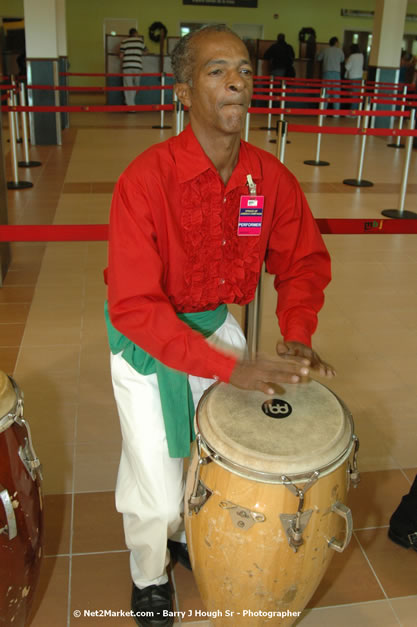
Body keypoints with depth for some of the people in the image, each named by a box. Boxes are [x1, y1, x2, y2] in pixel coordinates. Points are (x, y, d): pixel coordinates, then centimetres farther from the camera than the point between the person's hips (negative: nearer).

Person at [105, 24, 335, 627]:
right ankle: (149, 578, 38)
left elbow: (304, 260, 2)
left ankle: (191, 534, 51)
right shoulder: (145, 181, -28)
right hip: (146, 339, -5)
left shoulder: (270, 178, -11)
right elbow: (133, 306, -30)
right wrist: (231, 368, -35)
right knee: (156, 490, 2)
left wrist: (296, 336, -16)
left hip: (216, 324, 5)